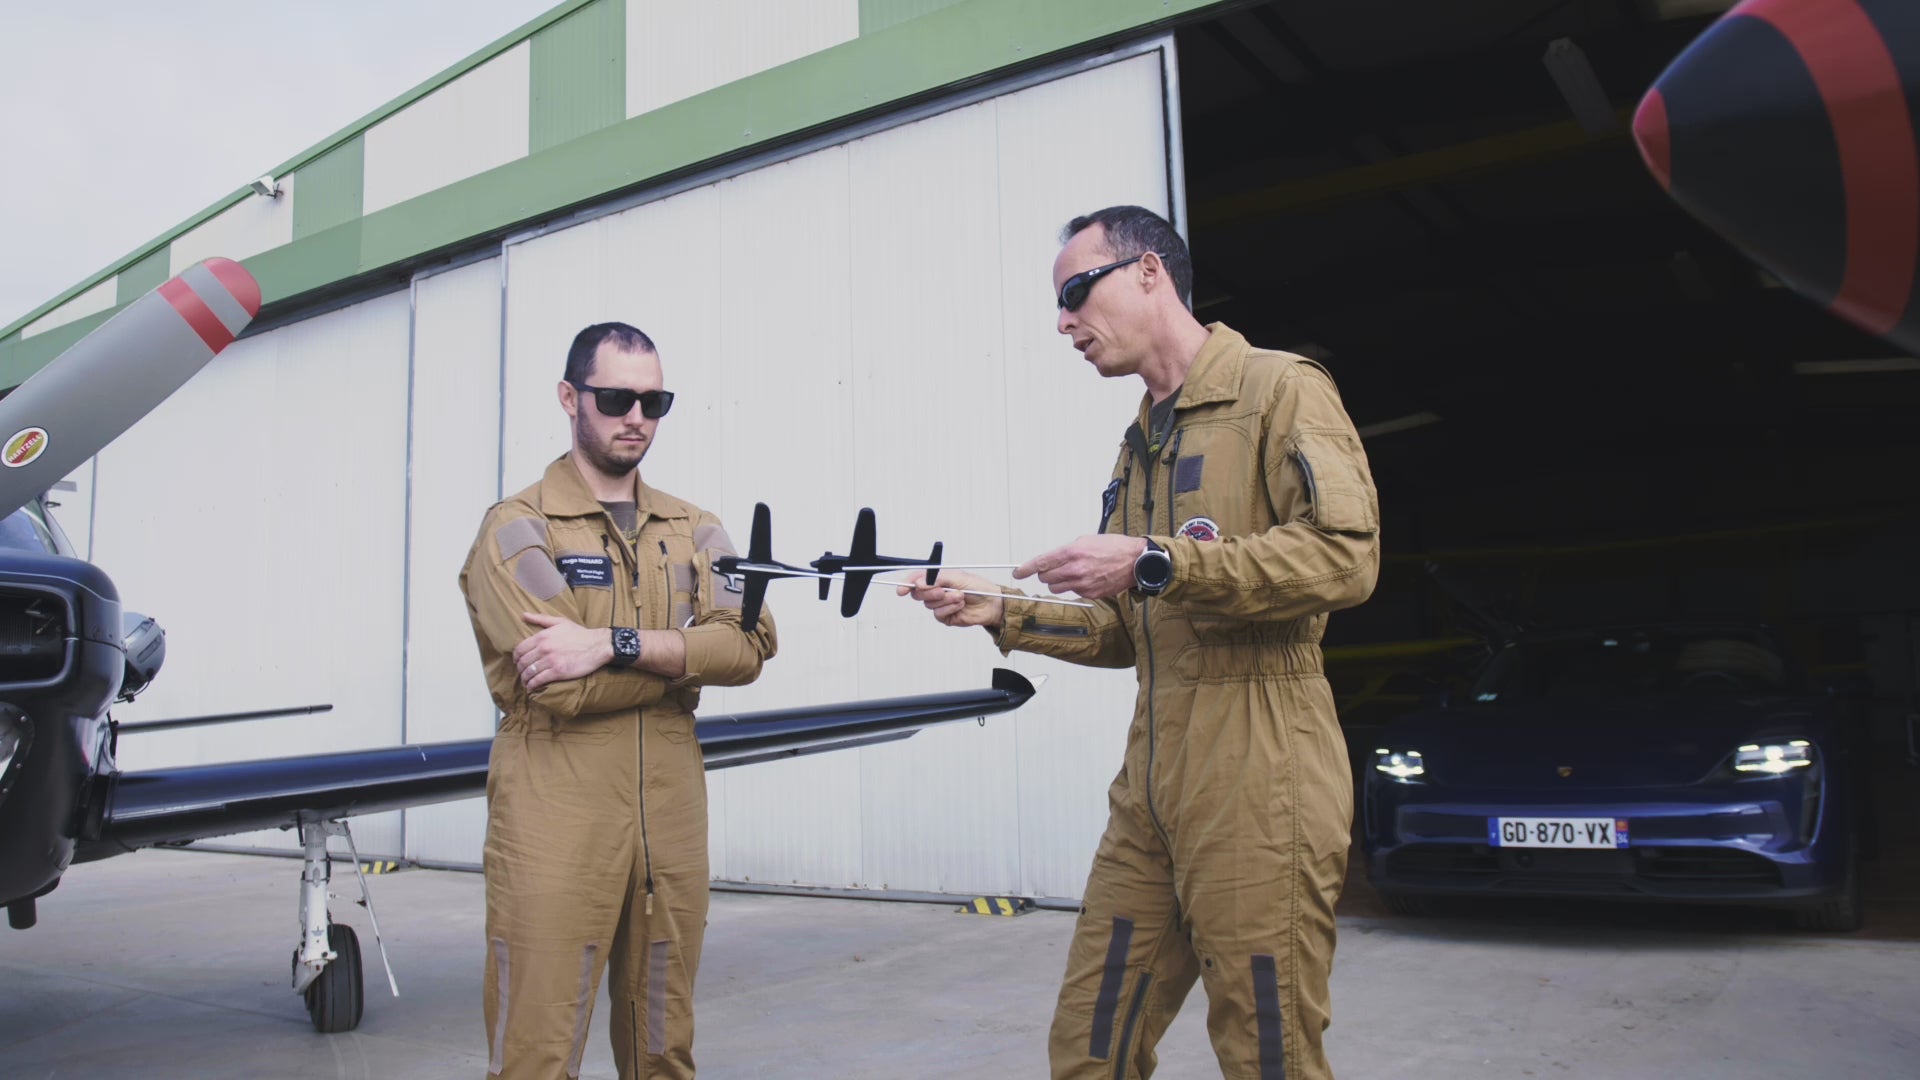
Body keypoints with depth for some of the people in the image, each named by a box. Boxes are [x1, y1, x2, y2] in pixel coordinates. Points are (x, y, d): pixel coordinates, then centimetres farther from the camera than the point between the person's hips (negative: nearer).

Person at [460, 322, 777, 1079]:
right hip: (556, 823, -4)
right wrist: (691, 650, -5)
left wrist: (616, 643, -17)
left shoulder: (693, 530, 13)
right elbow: (565, 687, -16)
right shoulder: (517, 528, -2)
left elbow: (749, 646, -6)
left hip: (673, 819, 5)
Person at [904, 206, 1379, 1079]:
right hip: (1152, 782, 8)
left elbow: (1345, 553, -19)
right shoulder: (1140, 446, 21)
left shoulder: (1279, 389, -4)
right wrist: (998, 612, 12)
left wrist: (1155, 562, -20)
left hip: (1255, 778, -7)